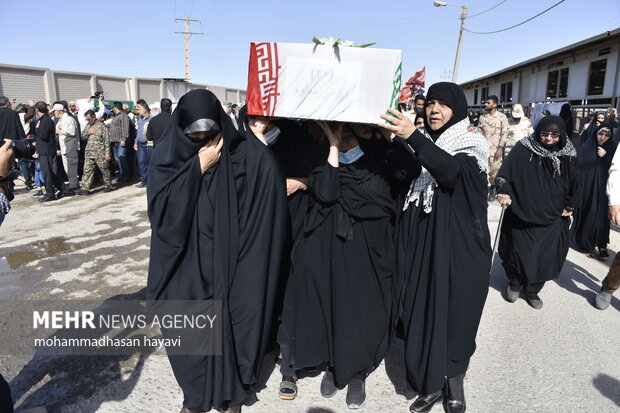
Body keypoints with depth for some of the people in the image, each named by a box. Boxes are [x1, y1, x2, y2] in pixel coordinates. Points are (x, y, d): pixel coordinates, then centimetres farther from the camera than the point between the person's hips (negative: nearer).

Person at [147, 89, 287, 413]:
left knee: (230, 325, 10)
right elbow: (161, 207, -16)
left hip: (228, 262, -1)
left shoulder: (244, 153, -8)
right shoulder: (167, 155, -4)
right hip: (184, 267, 2)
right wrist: (199, 167, -18)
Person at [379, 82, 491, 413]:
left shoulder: (473, 145, -5)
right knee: (421, 314, 7)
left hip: (459, 249, -3)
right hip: (421, 246, 4)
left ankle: (454, 380, 32)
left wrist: (412, 137, -41)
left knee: (454, 314, 8)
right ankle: (431, 383, 27)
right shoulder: (421, 145, 9)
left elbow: (451, 169, -28)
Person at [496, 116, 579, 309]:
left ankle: (532, 290, 26)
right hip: (522, 214, -2)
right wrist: (504, 191, -21)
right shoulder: (523, 149, -8)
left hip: (552, 218, 2)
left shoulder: (567, 155, 0)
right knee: (518, 252, 6)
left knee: (545, 256, 5)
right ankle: (514, 283, 32)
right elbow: (506, 172, -6)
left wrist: (569, 207, 9)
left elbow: (574, 184, 10)